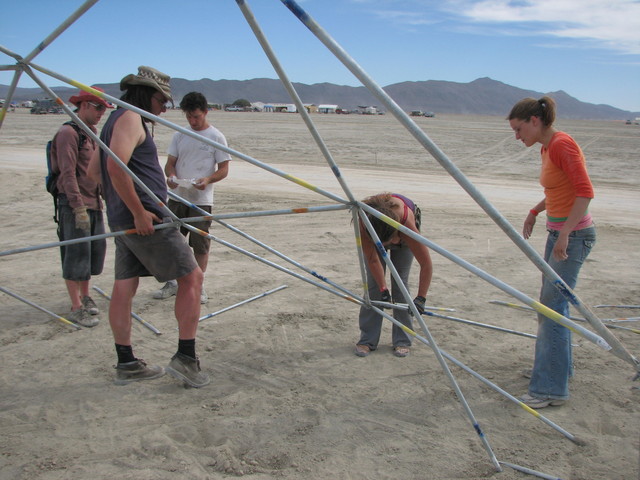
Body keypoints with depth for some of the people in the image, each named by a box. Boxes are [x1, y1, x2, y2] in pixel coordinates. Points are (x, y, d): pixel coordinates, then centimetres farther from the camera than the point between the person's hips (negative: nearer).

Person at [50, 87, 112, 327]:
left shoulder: (91, 132, 16)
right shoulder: (68, 133, -12)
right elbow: (67, 174, -18)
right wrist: (79, 208, -21)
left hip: (94, 203, 9)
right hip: (74, 205, -9)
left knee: (95, 250, 13)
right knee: (76, 255, -4)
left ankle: (85, 297, 29)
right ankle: (77, 308, 3)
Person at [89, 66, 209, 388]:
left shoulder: (114, 121, 21)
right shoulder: (130, 119, -10)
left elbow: (94, 170, 27)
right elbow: (116, 167, -25)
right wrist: (139, 212, -22)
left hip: (121, 220, 10)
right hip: (145, 220, -10)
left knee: (124, 288, 9)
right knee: (191, 277, -3)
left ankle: (126, 364, 17)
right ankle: (185, 358, -1)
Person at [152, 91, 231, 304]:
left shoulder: (216, 137, -2)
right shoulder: (179, 135, 9)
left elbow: (224, 169, -2)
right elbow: (170, 163, 10)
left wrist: (208, 179, -22)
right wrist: (171, 176, -13)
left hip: (202, 200, -4)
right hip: (177, 197, 4)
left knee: (200, 245, 1)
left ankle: (199, 286, 14)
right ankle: (172, 283, 23)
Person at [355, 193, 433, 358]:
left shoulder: (406, 221, -44)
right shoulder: (362, 222, -42)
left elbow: (426, 265, -37)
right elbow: (372, 260, -28)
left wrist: (421, 298, -39)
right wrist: (383, 289, -29)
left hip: (401, 233, -1)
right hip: (374, 232, 1)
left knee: (400, 281, -9)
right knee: (373, 282, -7)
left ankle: (402, 341, 0)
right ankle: (367, 340, 0)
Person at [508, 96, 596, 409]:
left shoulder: (562, 145, -17)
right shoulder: (546, 148, 11)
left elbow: (585, 192, -24)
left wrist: (564, 234, -27)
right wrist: (535, 211, 15)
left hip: (574, 235, -10)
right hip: (558, 232, 10)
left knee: (553, 306, -10)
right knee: (550, 303, 17)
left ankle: (550, 389, -5)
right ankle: (559, 370, 31)